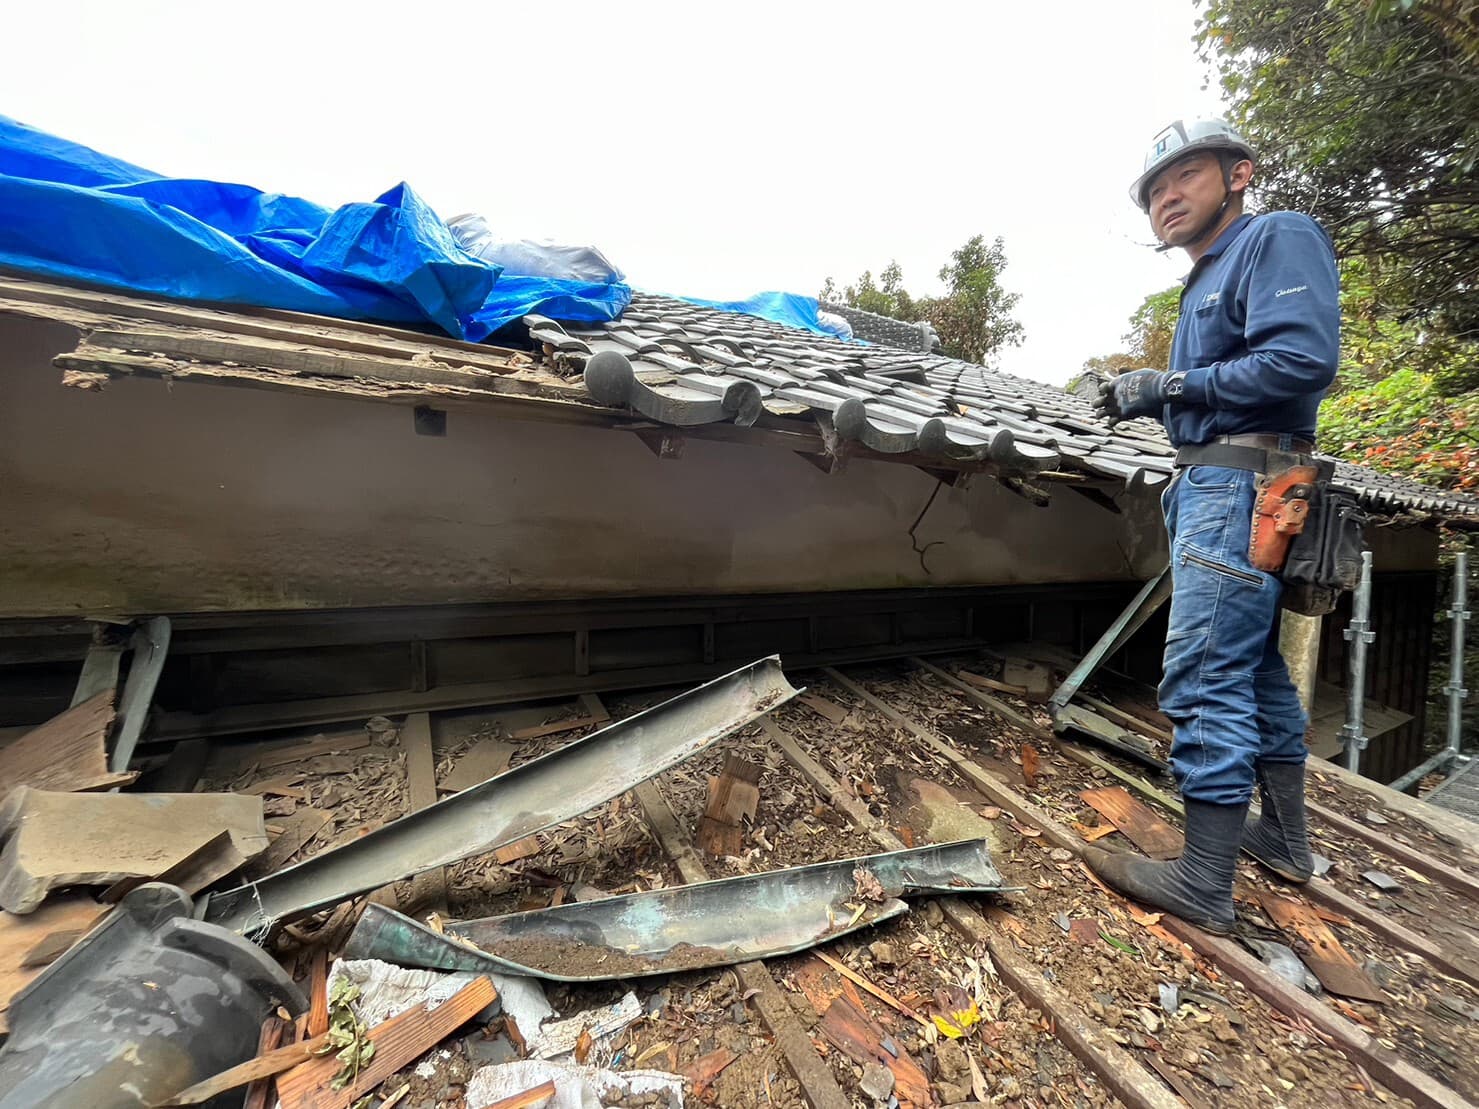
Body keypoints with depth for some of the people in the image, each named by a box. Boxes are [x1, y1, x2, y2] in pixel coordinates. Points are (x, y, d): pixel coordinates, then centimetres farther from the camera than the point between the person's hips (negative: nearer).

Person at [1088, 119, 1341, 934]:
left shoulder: (1278, 238, -3)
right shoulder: (1207, 282, 23)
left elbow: (1303, 358, -18)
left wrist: (1169, 385, -11)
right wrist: (1151, 398, 6)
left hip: (1239, 490, -10)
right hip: (1210, 490, 10)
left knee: (1204, 679, -11)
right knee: (1256, 668, 15)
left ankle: (1203, 887, -1)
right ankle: (1285, 838, 30)